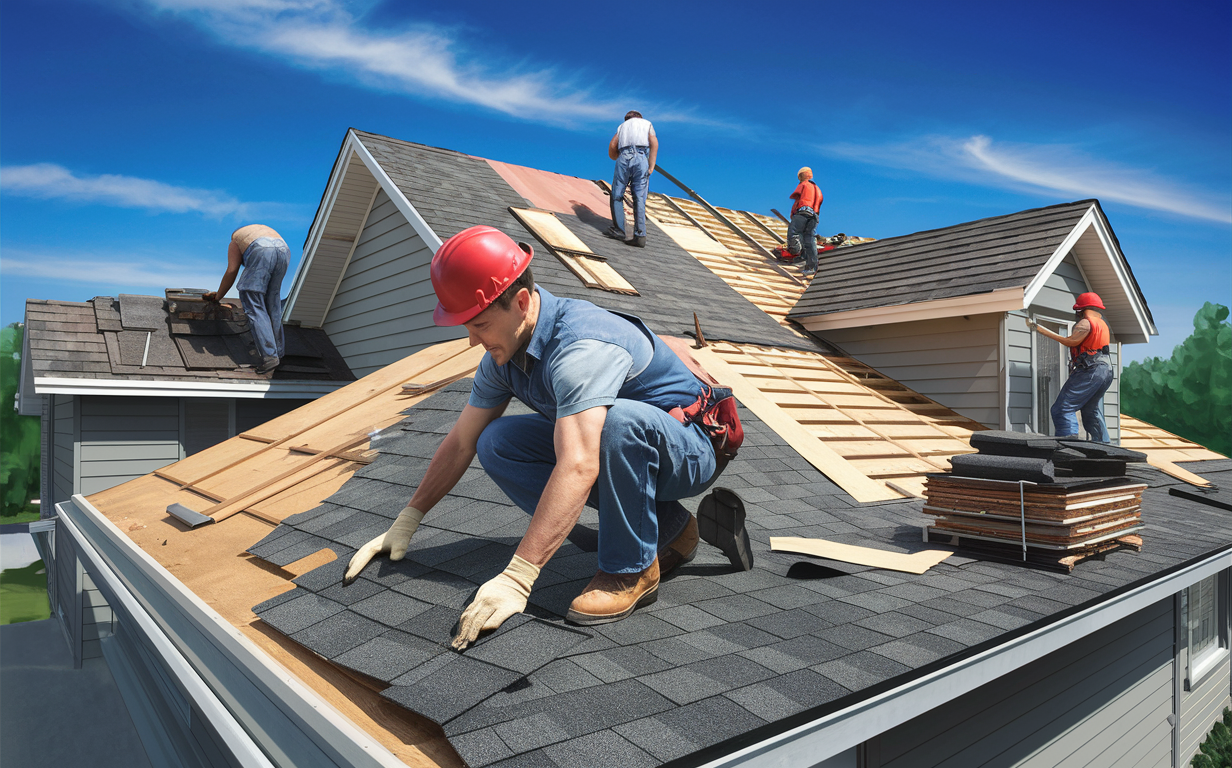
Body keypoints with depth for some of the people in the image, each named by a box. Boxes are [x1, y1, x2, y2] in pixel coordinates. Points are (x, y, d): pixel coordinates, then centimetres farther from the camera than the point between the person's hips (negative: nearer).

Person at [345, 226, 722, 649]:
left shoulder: (581, 346, -33)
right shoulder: (504, 352, -4)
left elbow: (578, 468, -43)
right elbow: (460, 442, 4)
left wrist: (516, 579, -45)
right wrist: (405, 523, 1)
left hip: (687, 450, -8)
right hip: (609, 447, 8)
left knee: (618, 419, -39)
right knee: (496, 445, -8)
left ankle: (632, 569, -14)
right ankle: (668, 527, -2)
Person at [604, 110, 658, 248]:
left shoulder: (622, 126, 28)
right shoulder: (647, 123, 25)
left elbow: (612, 146, 13)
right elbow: (654, 143, 6)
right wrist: (651, 167, 1)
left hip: (624, 156, 0)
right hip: (642, 157, 0)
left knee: (617, 195, 10)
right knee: (639, 199, -2)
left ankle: (618, 229, 8)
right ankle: (640, 236, -7)